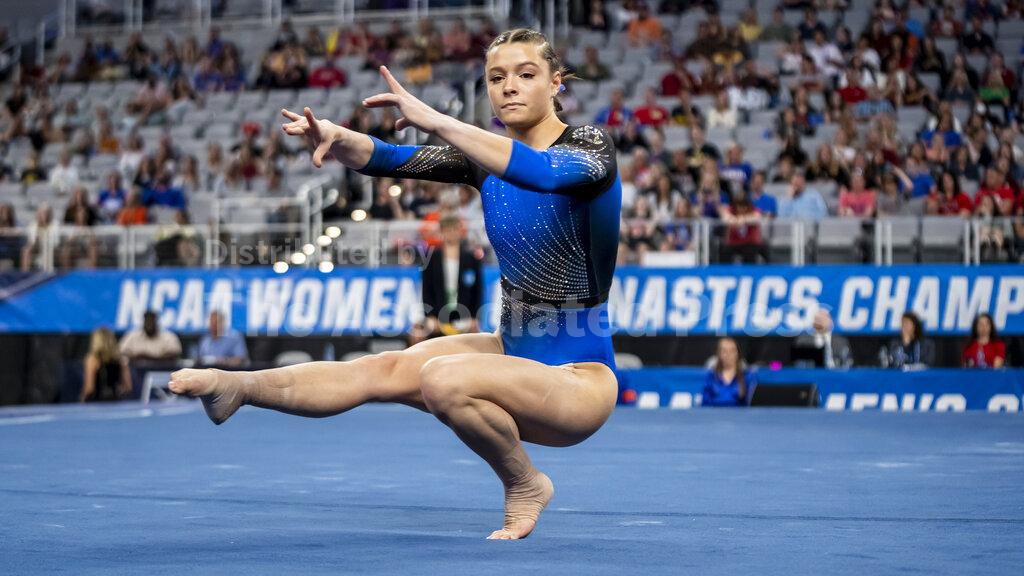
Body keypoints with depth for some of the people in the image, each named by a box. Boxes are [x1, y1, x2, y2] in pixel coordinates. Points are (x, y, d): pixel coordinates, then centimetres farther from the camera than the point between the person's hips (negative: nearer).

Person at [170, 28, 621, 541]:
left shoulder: (590, 146, -14)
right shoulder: (486, 154, 6)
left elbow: (542, 171, -39)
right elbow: (391, 161, -8)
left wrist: (433, 120, -45)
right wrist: (339, 140, -31)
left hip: (578, 378, -7)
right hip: (515, 348, 7)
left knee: (442, 379, -29)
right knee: (386, 369, -9)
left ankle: (525, 485, -9)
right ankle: (238, 387, -8)